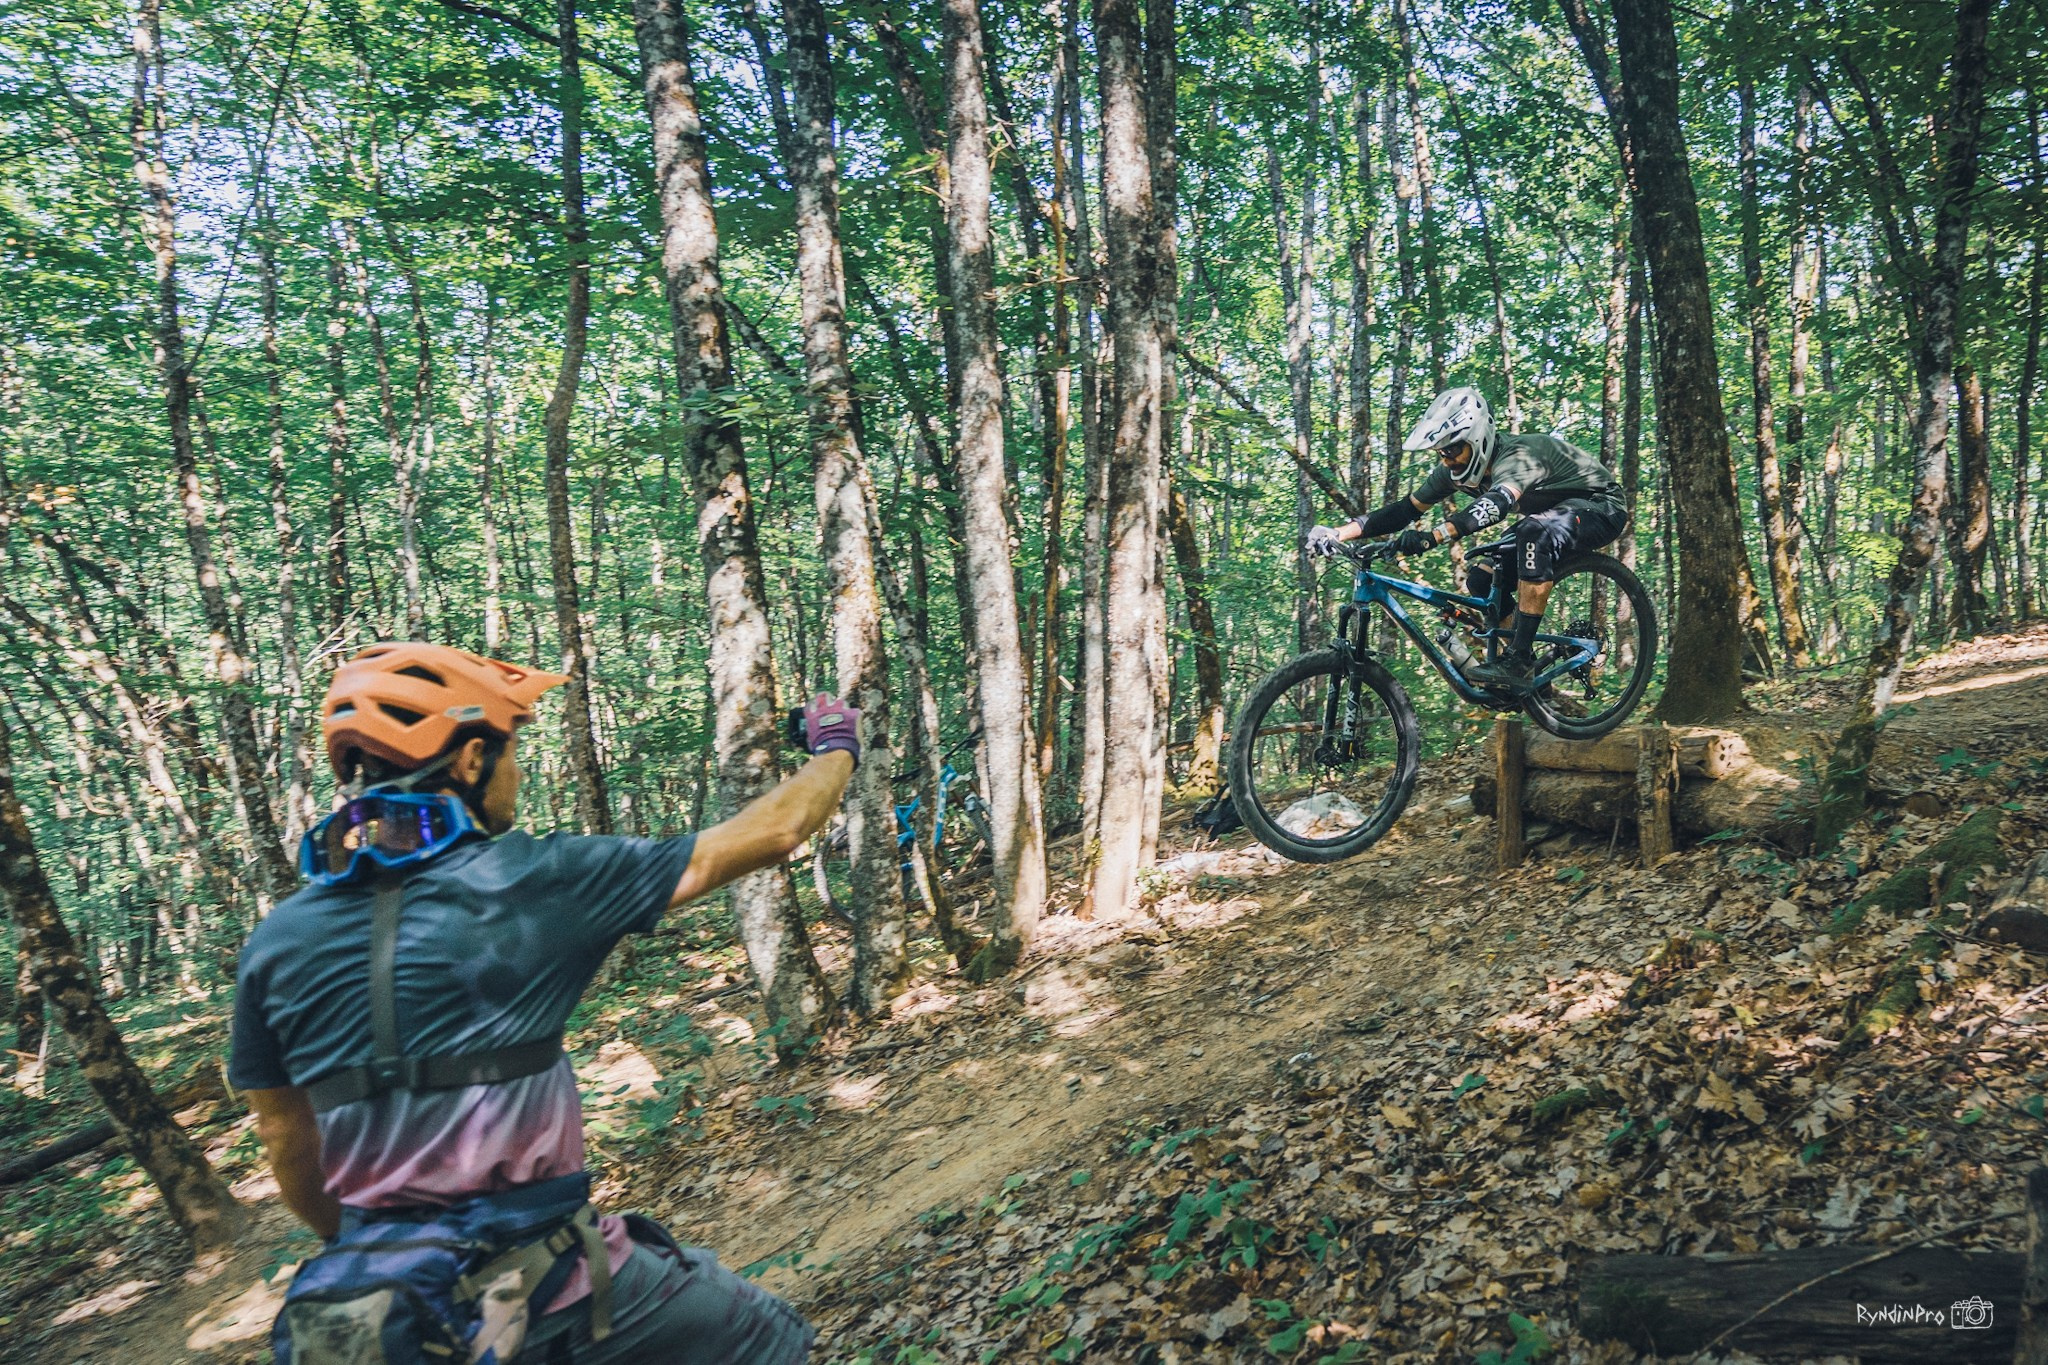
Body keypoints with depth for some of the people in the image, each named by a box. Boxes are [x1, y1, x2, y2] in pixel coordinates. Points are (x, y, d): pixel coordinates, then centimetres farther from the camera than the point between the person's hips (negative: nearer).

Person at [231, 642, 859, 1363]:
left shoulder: (275, 942, -2)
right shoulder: (532, 880, -15)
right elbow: (768, 834, -8)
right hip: (542, 1281, -5)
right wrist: (837, 749, 10)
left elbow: (285, 1138, 9)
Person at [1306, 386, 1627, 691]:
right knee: (1483, 580, -5)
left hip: (1601, 506, -9)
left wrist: (1432, 537, -68)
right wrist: (1336, 533, -22)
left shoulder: (1518, 455, -34)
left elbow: (1496, 504, -54)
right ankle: (1528, 674, 11)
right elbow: (1405, 510, -11)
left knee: (1536, 531, -38)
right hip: (1552, 512, 9)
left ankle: (1519, 658, -34)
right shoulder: (1455, 470, -10)